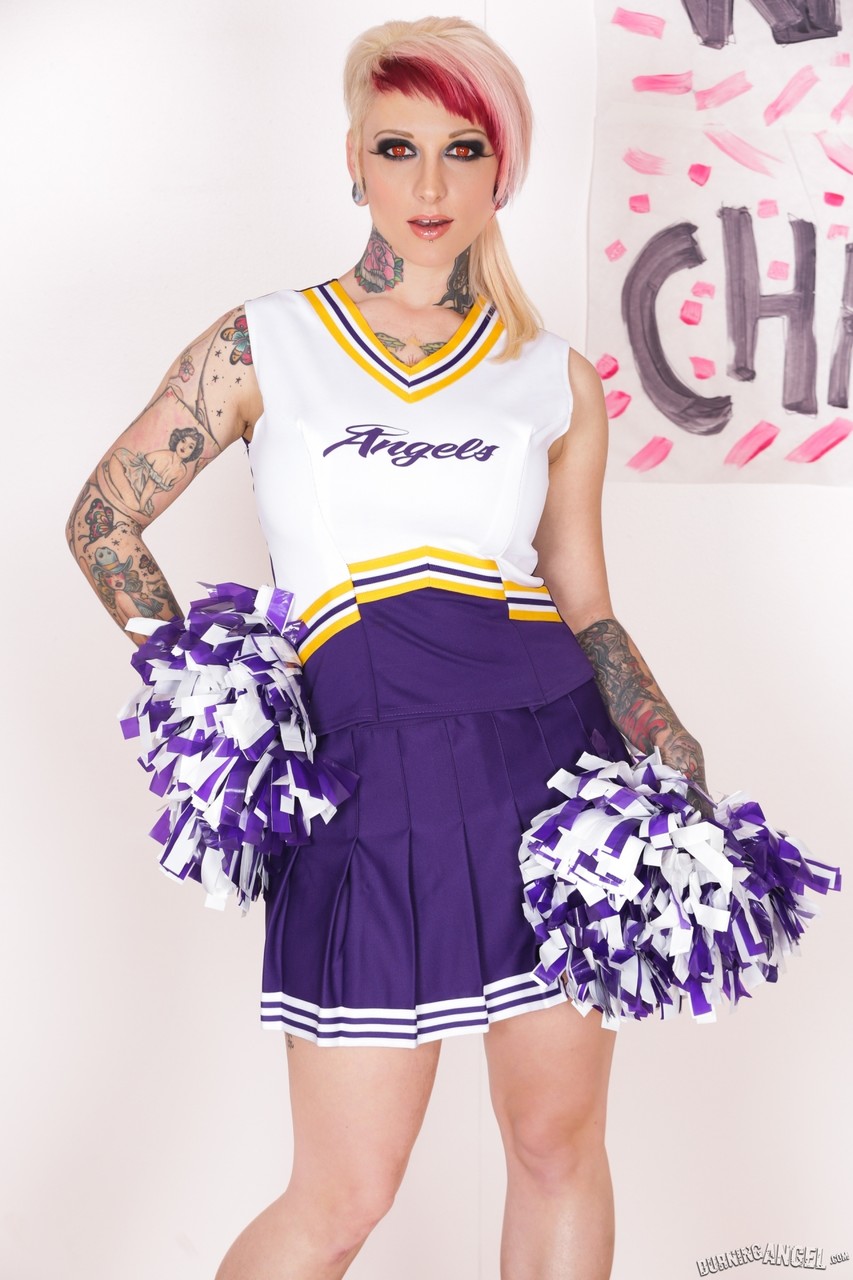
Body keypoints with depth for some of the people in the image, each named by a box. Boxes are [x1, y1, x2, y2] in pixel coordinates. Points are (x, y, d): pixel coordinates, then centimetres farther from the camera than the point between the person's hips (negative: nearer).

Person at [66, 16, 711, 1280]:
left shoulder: (559, 380, 9)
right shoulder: (262, 347, 4)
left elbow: (586, 609, 13)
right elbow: (102, 520, 9)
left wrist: (666, 740, -2)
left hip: (558, 762, 3)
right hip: (371, 784, -2)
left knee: (560, 1141, 12)